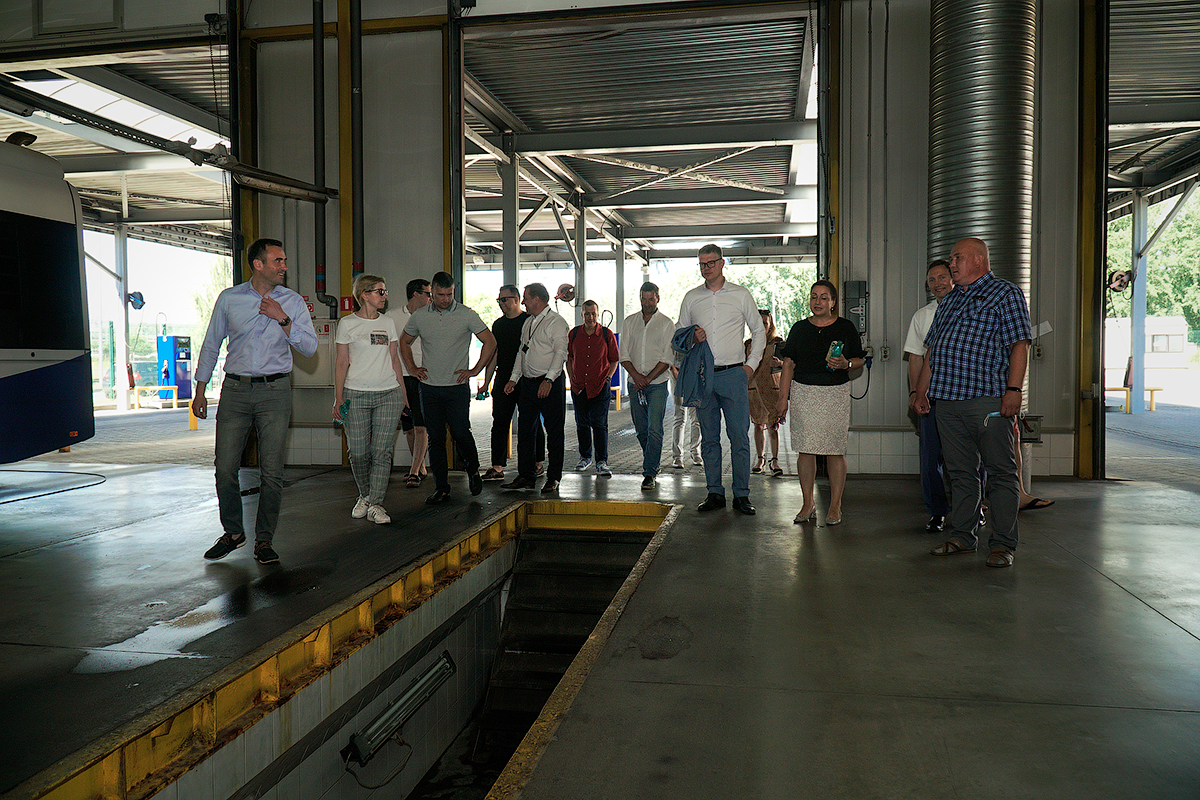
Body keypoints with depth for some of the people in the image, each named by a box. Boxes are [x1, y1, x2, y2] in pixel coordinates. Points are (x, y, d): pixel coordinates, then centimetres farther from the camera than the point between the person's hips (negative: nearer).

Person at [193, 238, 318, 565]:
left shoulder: (293, 302, 5)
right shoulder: (229, 299, 6)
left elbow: (309, 347, -1)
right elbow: (211, 345, 12)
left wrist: (282, 319, -12)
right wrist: (200, 391, 11)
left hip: (275, 392, -1)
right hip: (235, 390, 1)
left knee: (272, 472, -2)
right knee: (225, 468, 1)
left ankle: (264, 540, 11)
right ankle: (233, 533, 22)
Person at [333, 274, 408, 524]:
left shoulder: (388, 322, 13)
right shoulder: (347, 323, 2)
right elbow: (341, 362, 1)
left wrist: (403, 391, 13)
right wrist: (338, 398, -3)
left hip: (389, 394, 3)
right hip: (356, 394, -2)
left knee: (382, 451, -4)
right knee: (358, 452, 1)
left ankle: (375, 504, 2)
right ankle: (364, 496, 24)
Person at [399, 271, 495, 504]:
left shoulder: (467, 315, -2)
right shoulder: (419, 317, 5)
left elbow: (489, 342, 3)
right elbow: (404, 342, 21)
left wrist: (475, 370, -2)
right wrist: (412, 368, 11)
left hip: (457, 387, -2)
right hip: (429, 388, 3)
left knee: (461, 433, -5)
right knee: (435, 439, 4)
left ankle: (473, 471, 24)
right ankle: (441, 488, 11)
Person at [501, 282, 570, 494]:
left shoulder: (556, 322, -7)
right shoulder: (528, 323, 18)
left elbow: (561, 353, -14)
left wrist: (549, 379, -23)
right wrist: (514, 378, 13)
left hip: (550, 384, -8)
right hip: (527, 382, 8)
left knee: (554, 432, -2)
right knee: (524, 429, 8)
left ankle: (553, 478, 5)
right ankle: (525, 476, 17)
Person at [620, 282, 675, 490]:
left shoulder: (666, 323, 1)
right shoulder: (629, 322, 10)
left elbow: (668, 358, -5)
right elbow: (624, 354, 6)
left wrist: (648, 378, -11)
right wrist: (636, 376, -9)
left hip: (657, 384, -4)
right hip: (635, 384, 4)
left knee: (654, 429, -12)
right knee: (641, 430, 9)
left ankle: (649, 474, -12)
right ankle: (654, 465, 26)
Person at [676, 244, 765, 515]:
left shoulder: (740, 294, 6)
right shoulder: (691, 297, 11)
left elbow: (759, 331, 12)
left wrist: (751, 364, 2)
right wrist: (691, 337, -5)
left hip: (734, 374, -2)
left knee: (740, 436, -4)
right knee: (709, 438, 6)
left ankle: (742, 494, 4)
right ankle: (714, 493, 13)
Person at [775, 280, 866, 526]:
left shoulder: (846, 328, 5)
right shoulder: (800, 328, 9)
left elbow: (860, 360, 9)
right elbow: (789, 364, 8)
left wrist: (845, 364, -14)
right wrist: (783, 397, 2)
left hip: (836, 393, -1)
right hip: (804, 392, 2)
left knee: (835, 450, -1)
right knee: (805, 449, 0)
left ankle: (835, 506, 10)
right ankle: (808, 504, 12)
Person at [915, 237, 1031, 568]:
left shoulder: (1005, 294, 2)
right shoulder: (948, 300, 22)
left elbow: (1019, 344, -7)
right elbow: (931, 350, 23)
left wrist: (1014, 389, -17)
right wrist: (921, 392, 18)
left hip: (988, 399, -6)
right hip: (947, 400, 7)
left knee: (1000, 472, -1)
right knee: (960, 471, 11)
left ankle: (1002, 544, 4)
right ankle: (962, 537, 19)